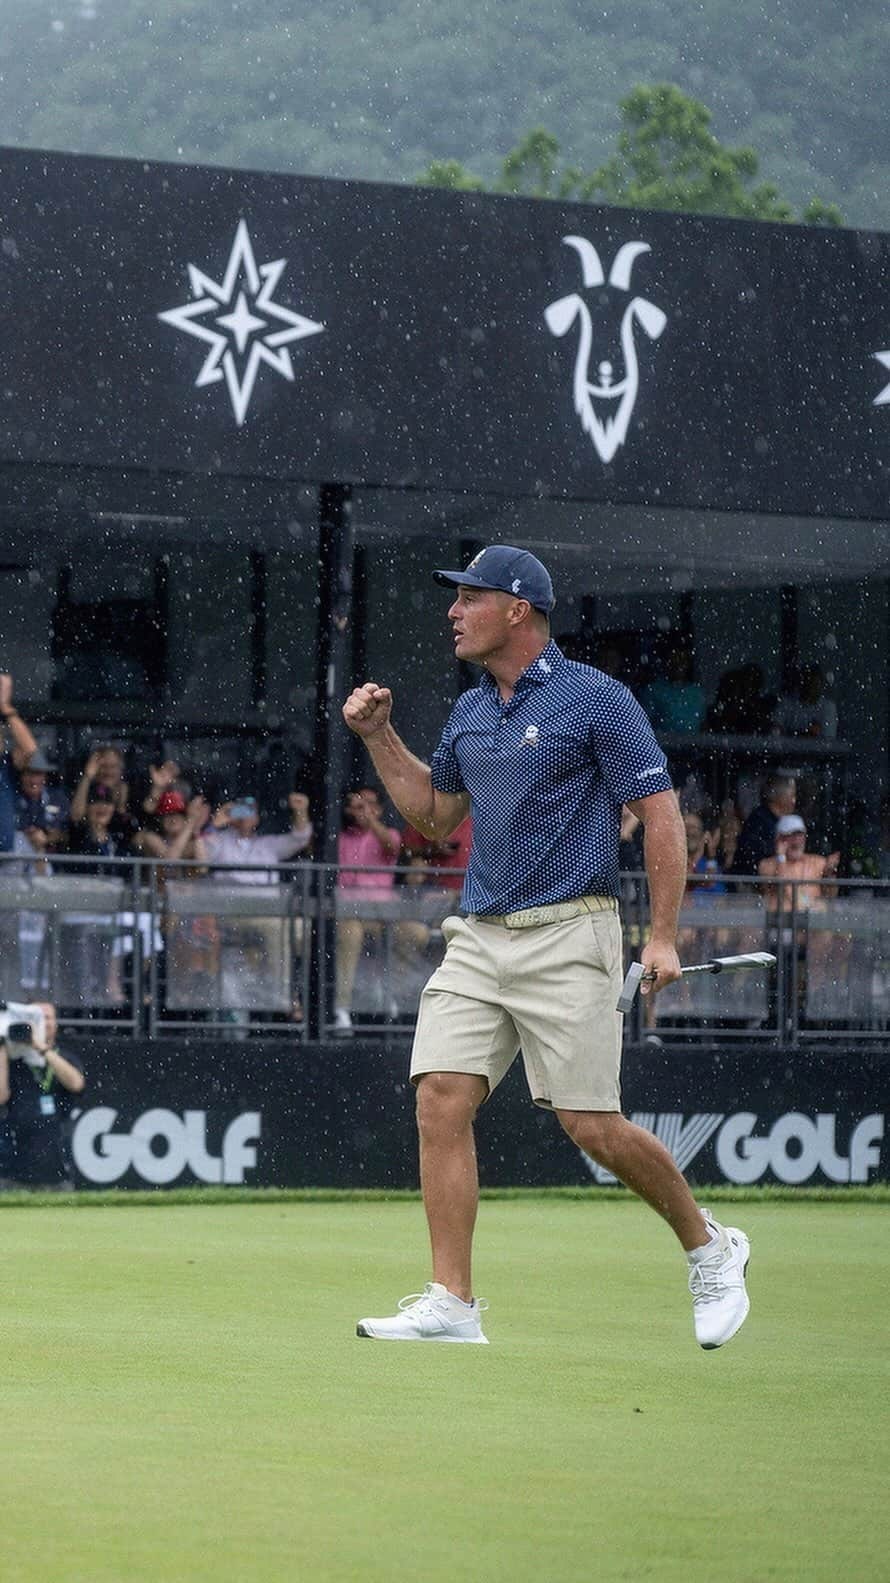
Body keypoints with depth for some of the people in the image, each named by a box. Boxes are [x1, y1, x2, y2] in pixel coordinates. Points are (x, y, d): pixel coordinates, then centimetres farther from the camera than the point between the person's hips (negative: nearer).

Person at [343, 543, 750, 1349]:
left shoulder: (595, 699, -7)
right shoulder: (470, 713, 14)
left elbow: (662, 814, -7)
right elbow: (433, 813, 27)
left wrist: (663, 938, -13)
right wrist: (380, 736, 14)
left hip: (567, 938, -6)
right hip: (477, 941, 6)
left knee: (594, 1126, -7)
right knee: (441, 1101, -8)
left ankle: (709, 1247, 17)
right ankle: (452, 1303, -6)